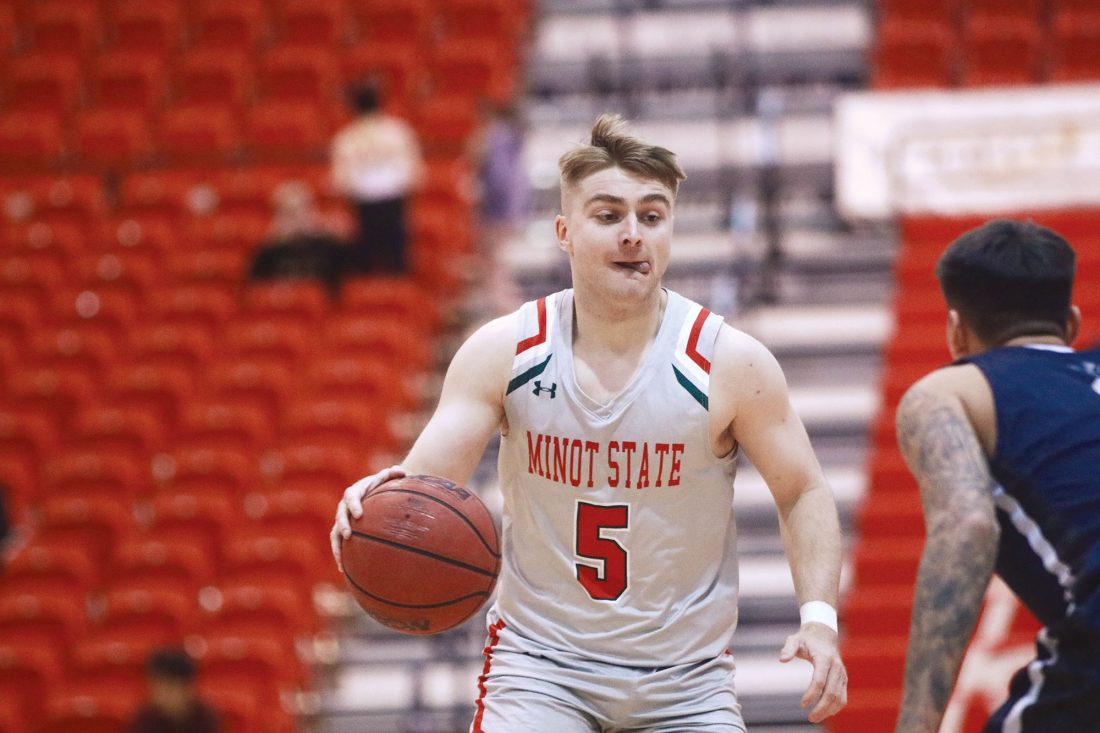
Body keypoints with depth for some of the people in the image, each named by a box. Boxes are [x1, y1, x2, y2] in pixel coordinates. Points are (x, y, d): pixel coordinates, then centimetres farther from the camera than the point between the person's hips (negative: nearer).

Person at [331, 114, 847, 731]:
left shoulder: (730, 362, -11)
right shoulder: (503, 353, -7)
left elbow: (802, 493, 0)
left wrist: (819, 617, -15)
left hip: (683, 680, 0)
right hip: (540, 661, 0)